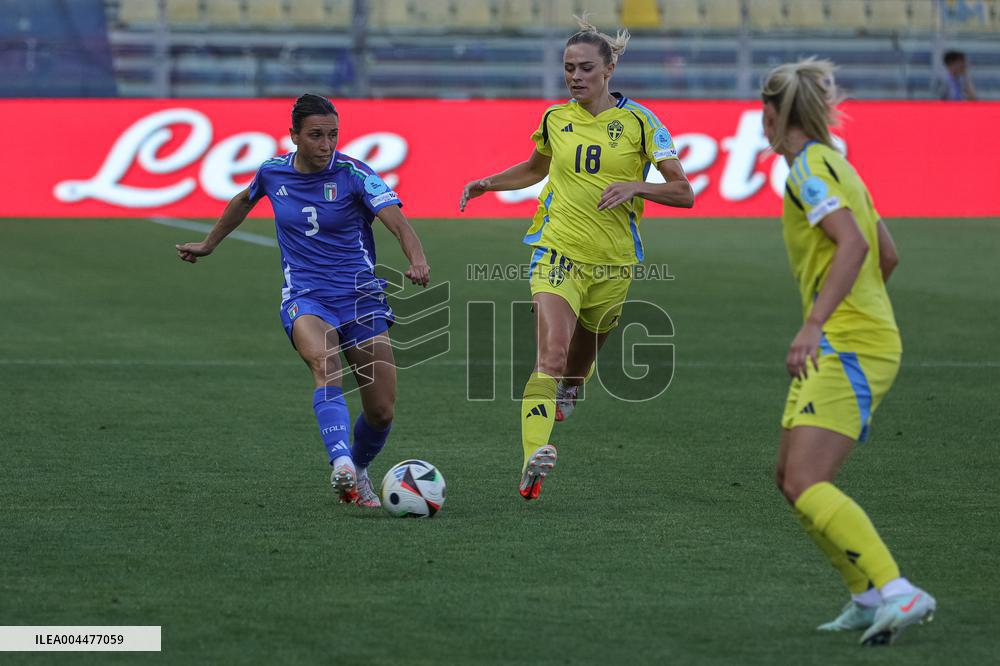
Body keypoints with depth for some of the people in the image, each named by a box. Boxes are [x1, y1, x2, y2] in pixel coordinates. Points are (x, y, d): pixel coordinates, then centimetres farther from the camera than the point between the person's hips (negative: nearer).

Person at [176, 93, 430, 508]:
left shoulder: (353, 174, -8)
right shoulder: (273, 172, 3)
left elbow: (399, 224, -19)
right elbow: (244, 201, 27)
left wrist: (417, 261, -39)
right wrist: (208, 245, 37)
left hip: (360, 297, 0)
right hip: (304, 298, 0)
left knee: (381, 411, -2)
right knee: (326, 364, -35)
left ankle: (357, 472, 30)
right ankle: (341, 464, -51)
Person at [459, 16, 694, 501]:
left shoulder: (637, 121, -3)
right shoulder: (555, 119, 7)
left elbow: (684, 192, -5)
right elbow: (536, 168, 29)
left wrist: (633, 187, -21)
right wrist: (488, 183, 13)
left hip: (612, 262, 0)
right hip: (557, 252, 0)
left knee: (579, 365, 15)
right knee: (552, 353, -23)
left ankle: (563, 396, 52)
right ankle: (534, 455, -33)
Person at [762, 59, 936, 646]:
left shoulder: (810, 167, -10)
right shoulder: (835, 165, 18)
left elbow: (854, 244, -24)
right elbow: (888, 255, 24)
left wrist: (815, 322, -30)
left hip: (848, 347, -10)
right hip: (846, 347, 10)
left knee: (807, 484, -18)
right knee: (792, 478, 12)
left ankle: (897, 591, -26)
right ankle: (869, 597, 14)